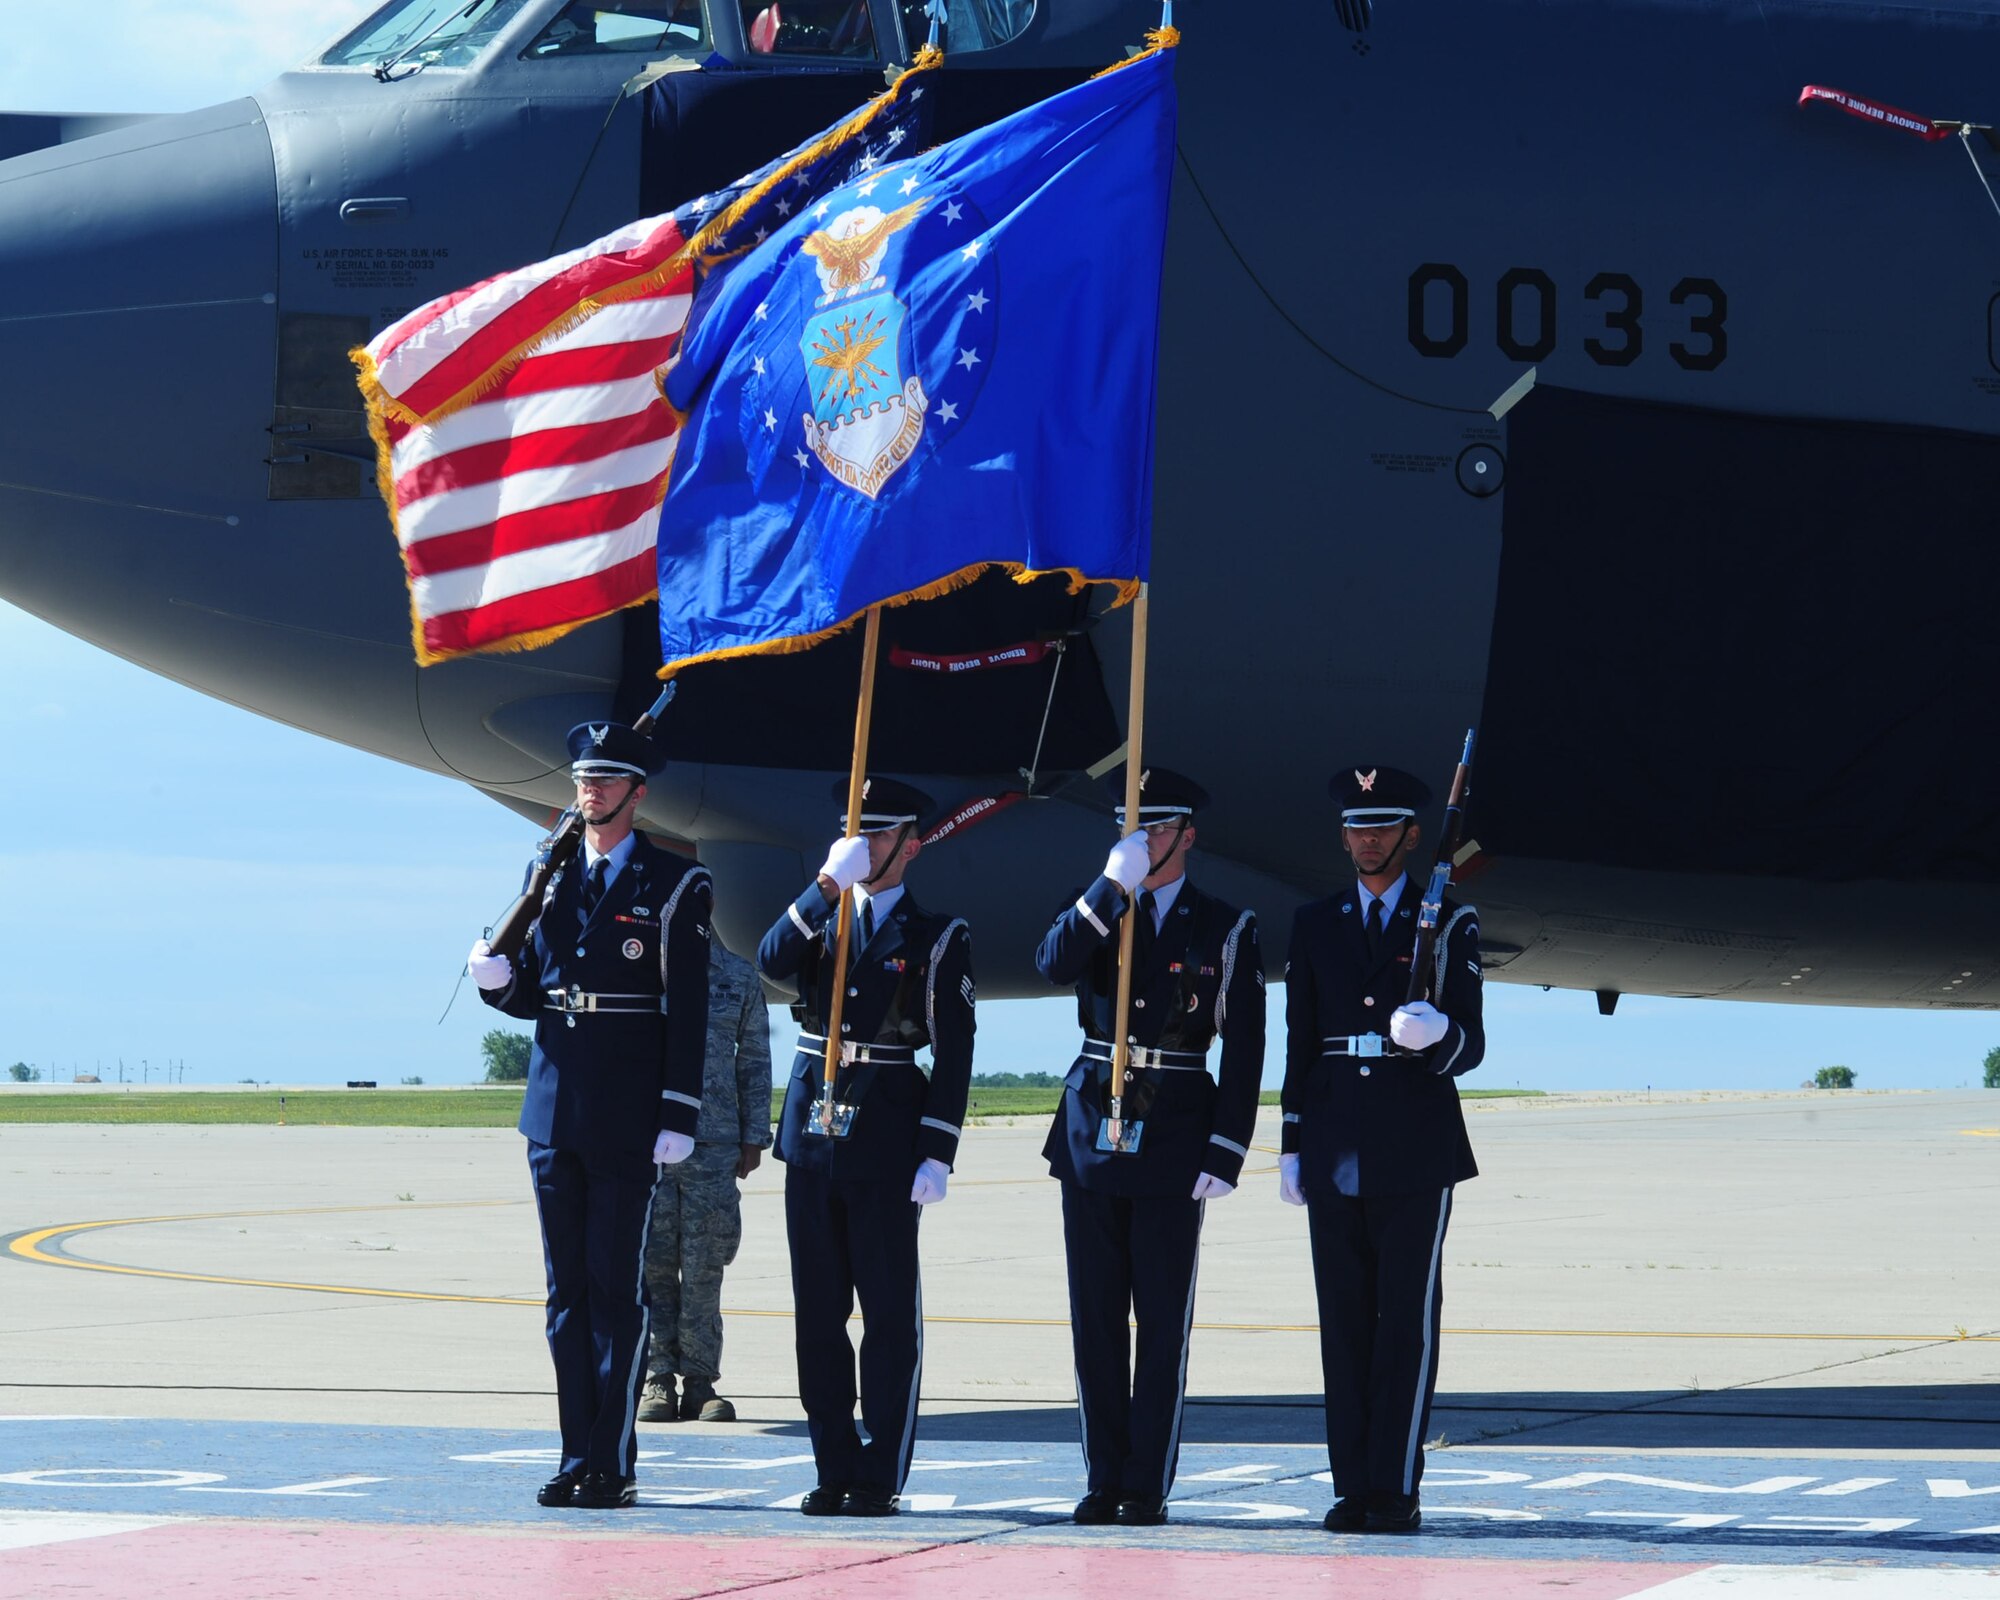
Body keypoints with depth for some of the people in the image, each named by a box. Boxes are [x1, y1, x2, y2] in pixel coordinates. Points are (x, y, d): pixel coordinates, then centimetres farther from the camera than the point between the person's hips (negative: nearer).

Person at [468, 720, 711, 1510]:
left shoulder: (673, 884, -2)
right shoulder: (548, 874, 14)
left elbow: (689, 1012, -5)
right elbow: (530, 994, 17)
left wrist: (679, 1118, -11)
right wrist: (496, 977, -7)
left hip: (627, 1118, -5)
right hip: (554, 1109, 5)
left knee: (616, 1288, -4)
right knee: (567, 1288, 6)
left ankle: (613, 1464, -1)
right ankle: (578, 1457, 10)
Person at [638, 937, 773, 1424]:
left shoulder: (740, 978, 10)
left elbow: (754, 1062, 13)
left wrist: (754, 1138, 8)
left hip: (715, 1144, 1)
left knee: (704, 1266, -2)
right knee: (651, 1261, -1)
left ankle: (699, 1379, 4)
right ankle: (658, 1377, 5)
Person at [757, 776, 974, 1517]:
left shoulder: (936, 938, 1)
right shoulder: (818, 919, 13)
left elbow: (953, 1054, -3)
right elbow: (772, 961, -9)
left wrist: (938, 1154, -10)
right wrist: (828, 884, -17)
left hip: (886, 1136, -4)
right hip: (813, 1130, 4)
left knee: (890, 1311, -3)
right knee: (818, 1312, 6)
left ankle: (881, 1477, -1)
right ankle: (834, 1470, 12)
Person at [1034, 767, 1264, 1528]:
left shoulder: (1224, 930, 2)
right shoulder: (1098, 915, 9)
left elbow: (1244, 1053, -1)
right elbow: (1053, 964, -13)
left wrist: (1224, 1155, -8)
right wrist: (1113, 884, -20)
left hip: (1174, 1137, -3)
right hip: (1092, 1130, 3)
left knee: (1163, 1320, -2)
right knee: (1095, 1316, 5)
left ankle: (1148, 1485, 2)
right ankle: (1104, 1479, 11)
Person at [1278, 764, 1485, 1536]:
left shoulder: (1449, 923, 4)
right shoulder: (1316, 925, 13)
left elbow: (1469, 1046, 0)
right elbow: (1299, 1043, 14)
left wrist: (1437, 1033, -23)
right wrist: (1292, 1146, 8)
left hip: (1417, 1146, -3)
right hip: (1335, 1147, 3)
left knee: (1408, 1319, -5)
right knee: (1344, 1321, 3)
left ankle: (1396, 1490, -4)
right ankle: (1352, 1487, 5)